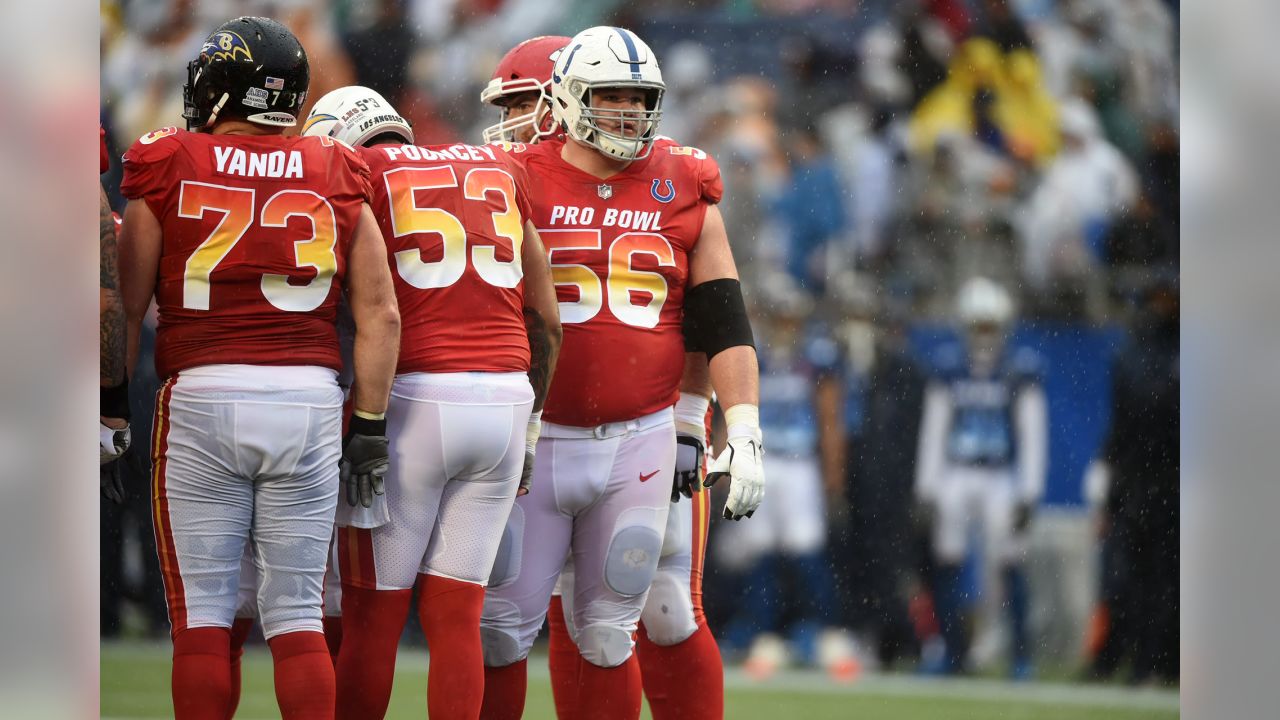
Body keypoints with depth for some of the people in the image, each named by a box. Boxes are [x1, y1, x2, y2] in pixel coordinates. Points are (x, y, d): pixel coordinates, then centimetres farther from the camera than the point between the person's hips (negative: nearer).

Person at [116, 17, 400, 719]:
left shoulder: (169, 170, 2)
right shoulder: (335, 179, 7)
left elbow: (126, 309, 3)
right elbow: (379, 313, 5)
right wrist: (370, 422, 10)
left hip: (200, 396, -2)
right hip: (309, 397, 2)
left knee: (201, 611, 3)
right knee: (297, 614, 7)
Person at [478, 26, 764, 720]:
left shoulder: (684, 190, 5)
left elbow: (723, 324, 6)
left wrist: (744, 436, -3)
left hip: (638, 444, 1)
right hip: (535, 442, -1)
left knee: (607, 633, 7)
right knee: (502, 628, 0)